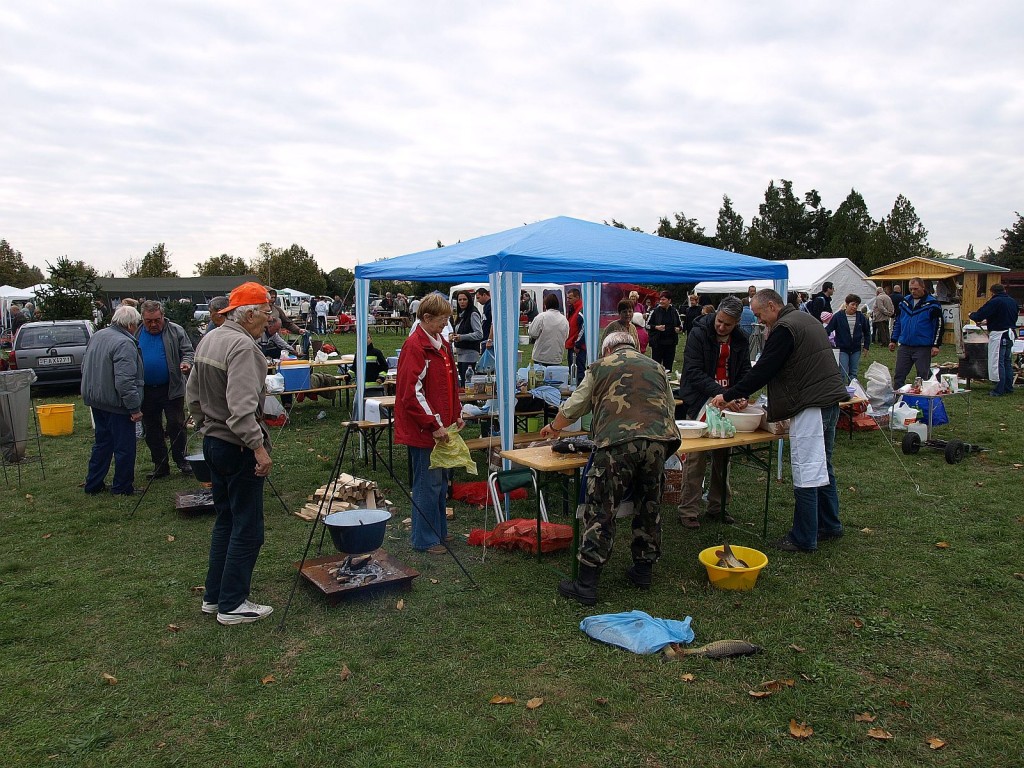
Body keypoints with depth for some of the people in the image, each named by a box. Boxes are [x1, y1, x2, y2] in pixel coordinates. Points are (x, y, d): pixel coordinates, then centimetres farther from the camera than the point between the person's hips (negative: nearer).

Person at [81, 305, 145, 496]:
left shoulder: (97, 336, 8)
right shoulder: (124, 344, -22)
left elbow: (85, 367, 19)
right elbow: (125, 381, -28)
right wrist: (135, 408, -23)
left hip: (96, 401, 9)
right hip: (116, 404, -9)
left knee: (102, 442, 21)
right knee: (124, 446, 4)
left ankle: (93, 484, 27)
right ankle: (122, 487, 14)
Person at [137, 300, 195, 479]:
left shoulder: (176, 331, -2)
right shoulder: (136, 334, 6)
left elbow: (188, 351, -1)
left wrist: (186, 362, -23)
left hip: (172, 389, -3)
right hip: (146, 391, 4)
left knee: (177, 425, -1)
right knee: (151, 430, 10)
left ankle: (181, 460, 13)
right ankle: (160, 465, 20)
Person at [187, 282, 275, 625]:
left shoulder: (209, 339, 10)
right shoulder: (243, 346, -20)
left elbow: (193, 394, 18)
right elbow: (242, 407, -29)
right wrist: (259, 446, -26)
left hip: (213, 441, 10)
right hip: (237, 447, -10)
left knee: (225, 521, 19)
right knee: (247, 528, 0)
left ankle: (214, 596, 28)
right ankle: (232, 604, 8)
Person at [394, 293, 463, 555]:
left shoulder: (442, 344, 13)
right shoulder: (414, 346, -16)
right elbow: (412, 392, -21)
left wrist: (456, 414, 11)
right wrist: (434, 424, -21)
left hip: (441, 427, 9)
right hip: (423, 430, -9)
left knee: (441, 481, 18)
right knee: (427, 483, -1)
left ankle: (439, 531, 31)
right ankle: (425, 540, 11)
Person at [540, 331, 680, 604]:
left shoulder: (600, 367, 17)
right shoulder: (656, 367, 26)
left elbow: (573, 407, 20)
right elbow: (670, 407, 33)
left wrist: (554, 427, 38)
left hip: (617, 441, -3)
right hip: (658, 439, 4)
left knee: (600, 512, 1)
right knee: (649, 507, 20)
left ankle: (586, 584, 4)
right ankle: (643, 569, 31)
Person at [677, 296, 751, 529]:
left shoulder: (741, 339, 3)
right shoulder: (698, 333, -13)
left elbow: (745, 371, 6)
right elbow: (694, 372, -18)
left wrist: (741, 395, -14)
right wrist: (721, 393, -27)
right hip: (700, 403, -5)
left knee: (723, 457, 12)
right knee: (695, 457, -6)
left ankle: (717, 506, 25)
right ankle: (688, 510, 3)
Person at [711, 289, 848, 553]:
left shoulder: (784, 328, -14)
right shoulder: (806, 319, 18)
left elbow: (763, 370, -15)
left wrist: (729, 395, -7)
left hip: (811, 404, -11)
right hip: (830, 400, 11)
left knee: (806, 472, -4)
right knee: (822, 466, 20)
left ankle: (804, 538, 2)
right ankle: (829, 525, 31)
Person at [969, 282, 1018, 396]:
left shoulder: (994, 302, -15)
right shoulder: (1012, 302, 11)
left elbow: (979, 315, -18)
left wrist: (971, 315, 7)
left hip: (999, 334, -8)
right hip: (1010, 334, 8)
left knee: (998, 362, -4)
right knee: (1008, 362, 15)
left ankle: (999, 390, -3)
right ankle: (1009, 388, 21)